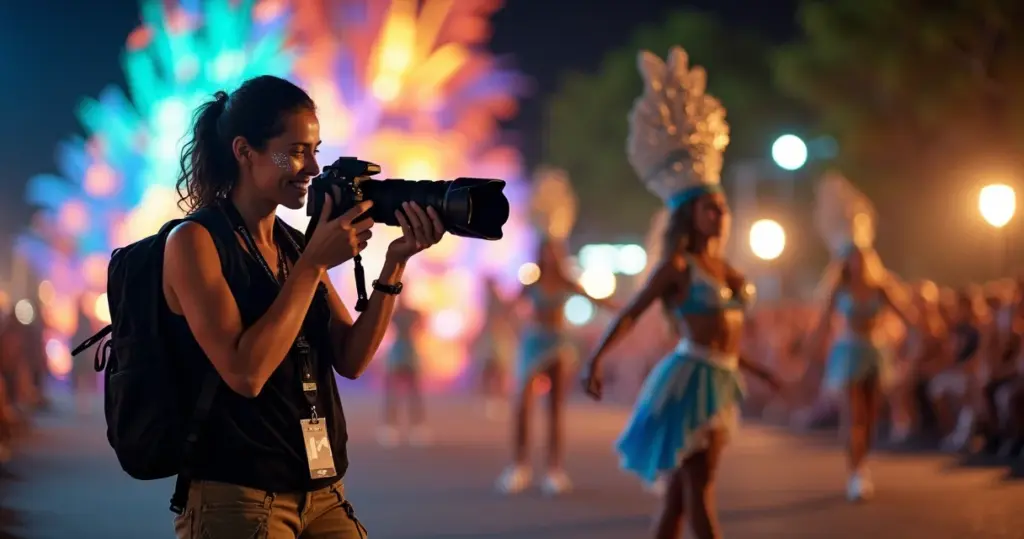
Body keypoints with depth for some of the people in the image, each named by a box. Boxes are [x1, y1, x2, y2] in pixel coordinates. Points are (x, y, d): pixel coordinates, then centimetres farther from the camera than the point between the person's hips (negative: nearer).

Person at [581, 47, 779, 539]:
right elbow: (631, 313, -14)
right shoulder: (677, 265, -8)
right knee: (699, 491, -5)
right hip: (691, 378, -8)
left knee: (681, 493, 9)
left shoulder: (724, 269, 14)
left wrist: (755, 369, 30)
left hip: (721, 382, 8)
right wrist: (596, 360, -27)